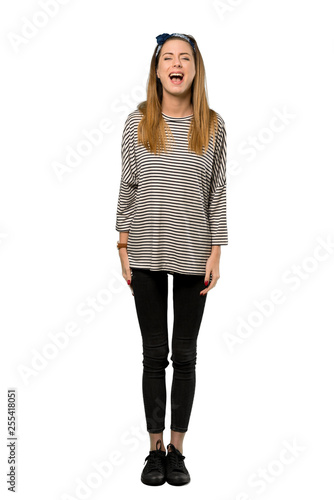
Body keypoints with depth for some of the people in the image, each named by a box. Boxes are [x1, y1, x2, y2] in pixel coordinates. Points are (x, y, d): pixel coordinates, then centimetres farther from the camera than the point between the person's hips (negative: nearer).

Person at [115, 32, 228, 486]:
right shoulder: (138, 122, 3)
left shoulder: (212, 125, 3)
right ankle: (155, 448, 21)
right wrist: (124, 248, 0)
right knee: (154, 355, 7)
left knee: (184, 355, 8)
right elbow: (127, 188, 4)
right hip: (147, 254, 0)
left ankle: (177, 450, 21)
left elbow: (217, 193, 3)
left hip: (194, 254, 0)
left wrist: (216, 252, -2)